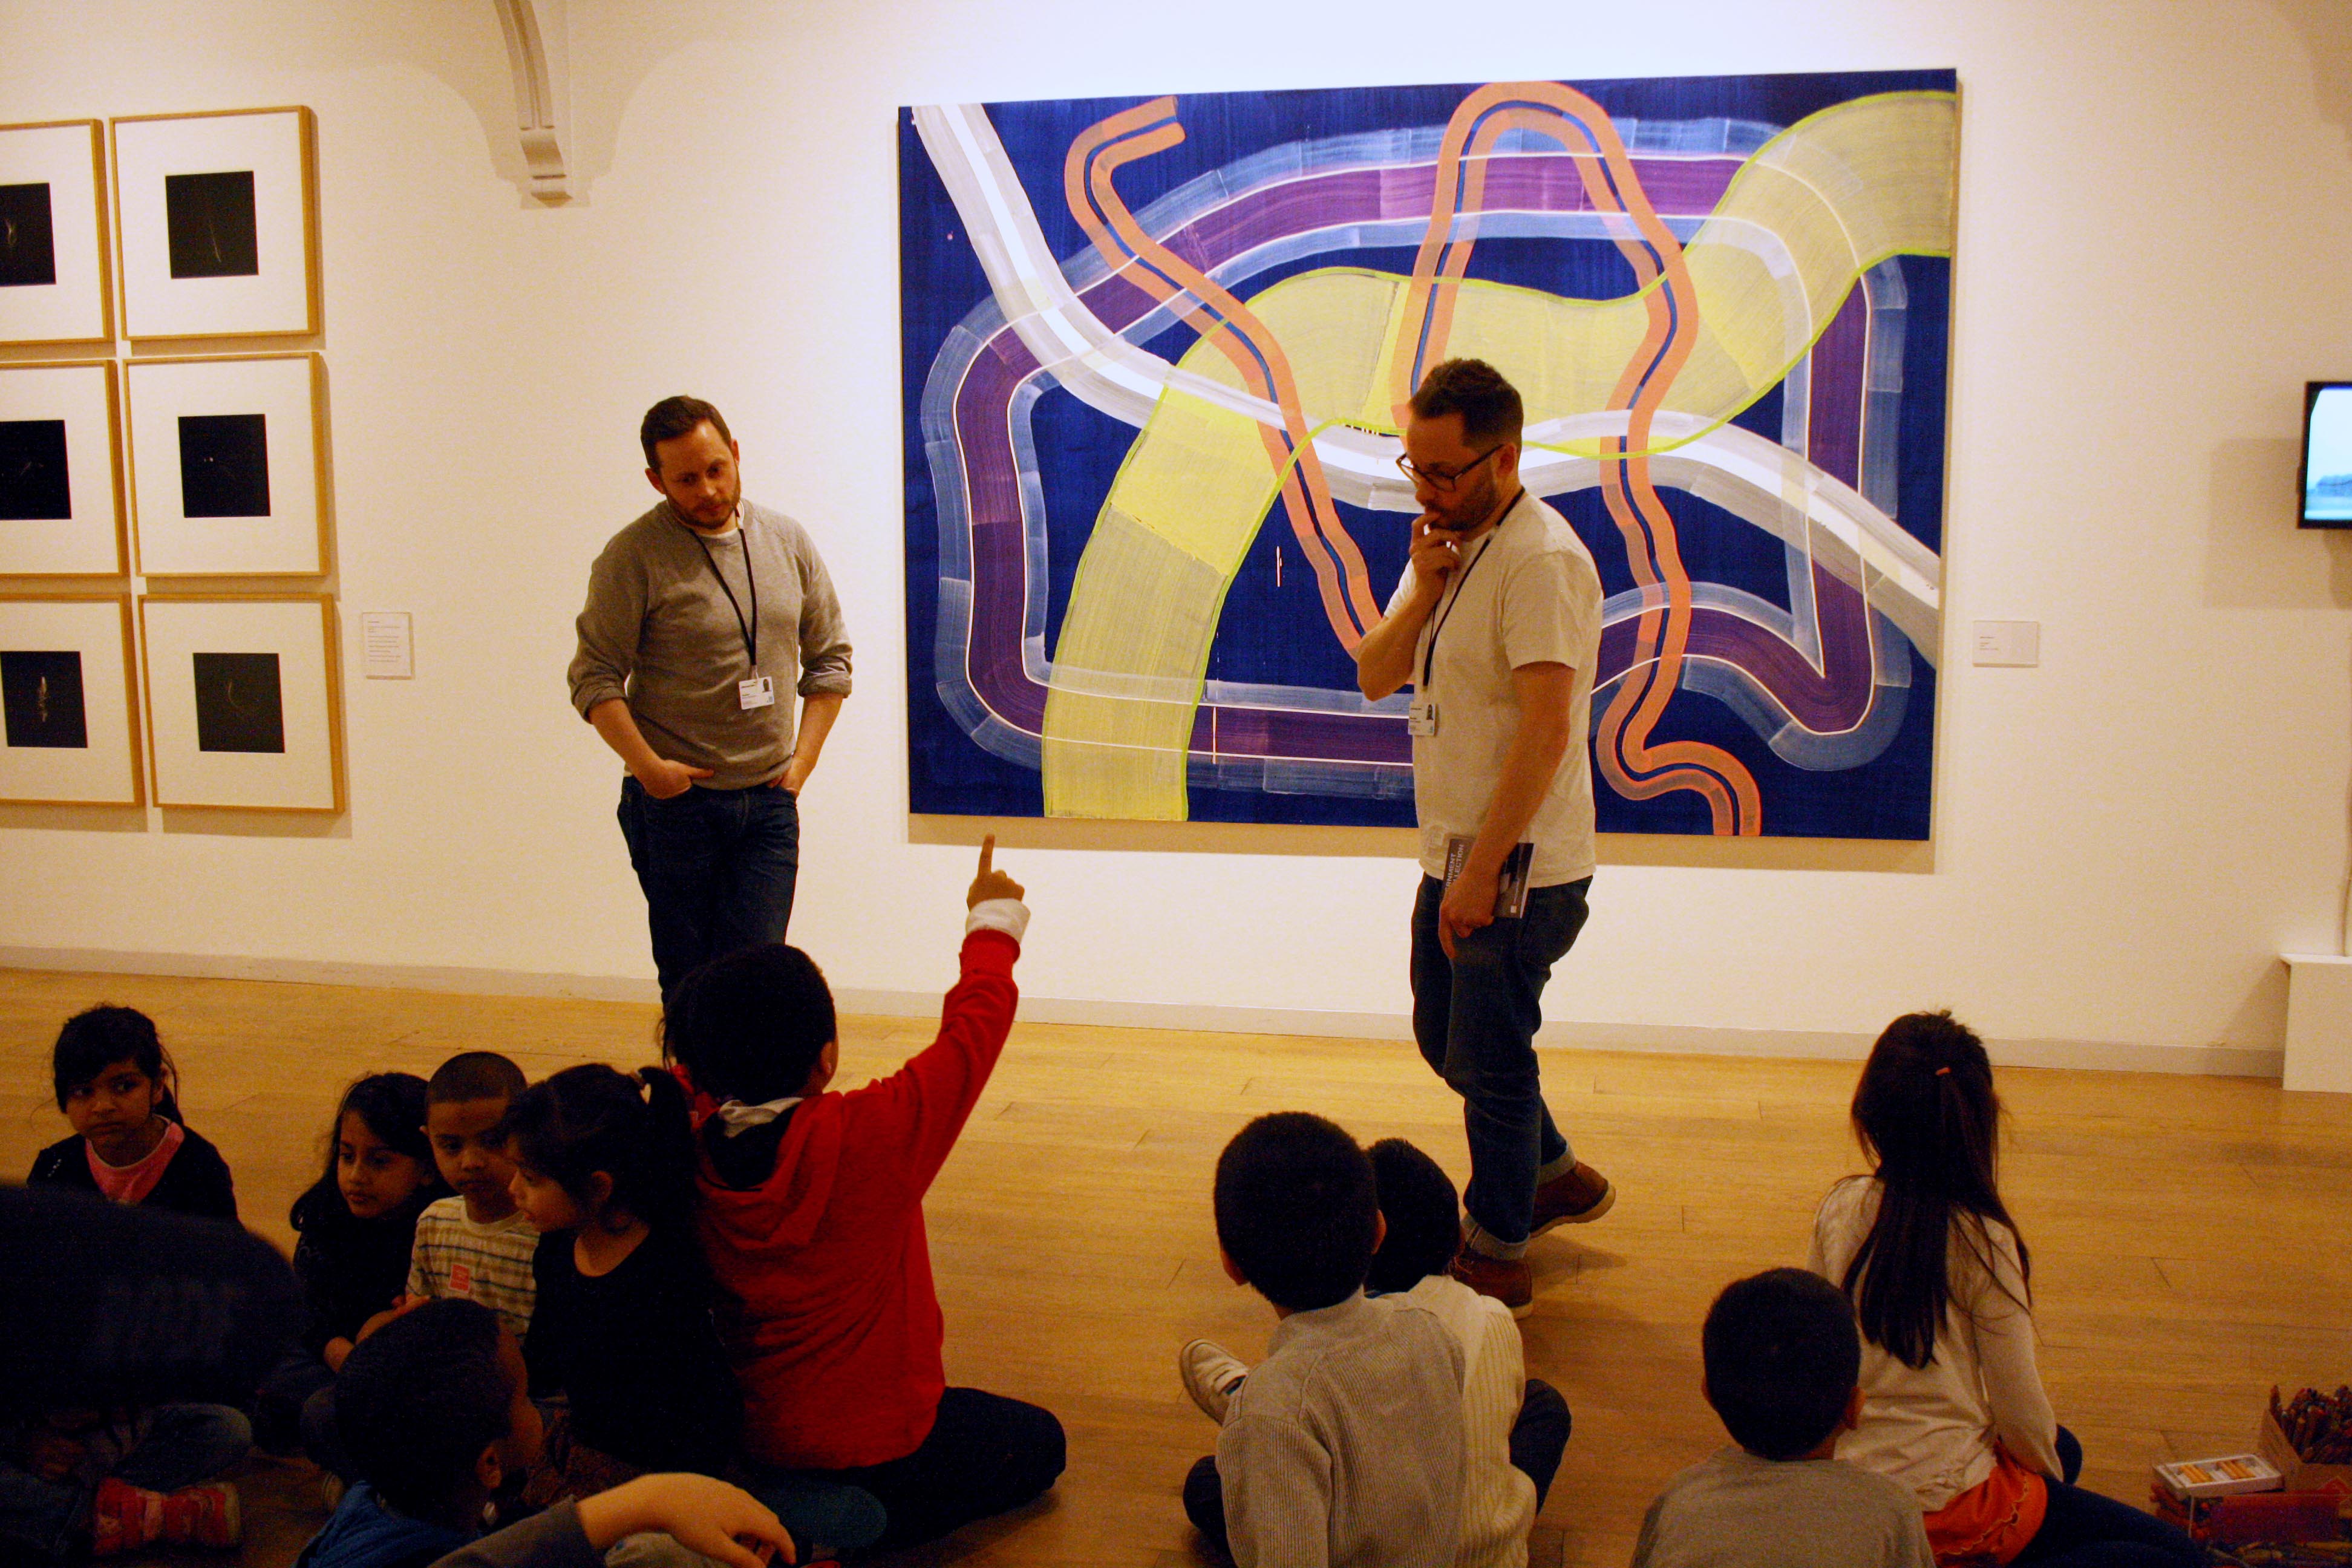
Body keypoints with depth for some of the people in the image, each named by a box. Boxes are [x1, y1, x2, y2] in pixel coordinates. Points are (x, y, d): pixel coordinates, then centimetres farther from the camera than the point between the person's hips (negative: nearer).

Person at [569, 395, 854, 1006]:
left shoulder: (788, 542, 7)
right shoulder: (634, 556, -6)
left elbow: (830, 660, 14)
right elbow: (595, 680, -6)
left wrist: (802, 760, 4)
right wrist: (647, 765, -18)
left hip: (770, 803, 3)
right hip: (675, 802, -3)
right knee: (690, 982, 5)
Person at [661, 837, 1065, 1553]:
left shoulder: (692, 1149, -14)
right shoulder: (870, 1137, -28)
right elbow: (975, 1026, -14)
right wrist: (993, 920, 1)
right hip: (874, 1448, -8)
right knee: (1038, 1441, 18)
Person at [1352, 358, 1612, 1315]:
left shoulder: (1541, 561, -20)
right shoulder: (1448, 543, 9)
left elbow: (1546, 728, -26)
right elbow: (1374, 678, 7)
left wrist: (1482, 870, -26)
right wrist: (1424, 592, -10)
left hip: (1520, 868, -9)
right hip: (1456, 857, 9)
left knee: (1489, 1061, 3)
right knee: (1445, 1039, 21)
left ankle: (1496, 1261, 21)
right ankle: (1557, 1177, 41)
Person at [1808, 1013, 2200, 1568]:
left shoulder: (1839, 1209, -5)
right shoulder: (1983, 1242, -18)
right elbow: (2019, 1404, -12)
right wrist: (2047, 1470, 10)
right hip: (1946, 1501, -6)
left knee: (2062, 1448, 31)